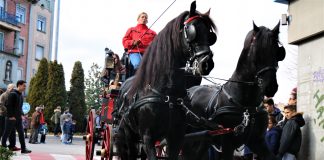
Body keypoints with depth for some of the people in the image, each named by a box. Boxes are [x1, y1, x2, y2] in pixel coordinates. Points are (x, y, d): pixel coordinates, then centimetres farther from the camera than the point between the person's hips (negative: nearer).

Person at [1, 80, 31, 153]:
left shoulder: (21, 95, 14)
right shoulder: (13, 94, -12)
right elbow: (8, 105, -18)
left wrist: (21, 114, 12)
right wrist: (11, 116, -19)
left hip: (18, 118, 8)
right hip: (11, 118, -8)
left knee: (21, 132, 2)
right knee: (7, 133, 2)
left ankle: (23, 149, 0)